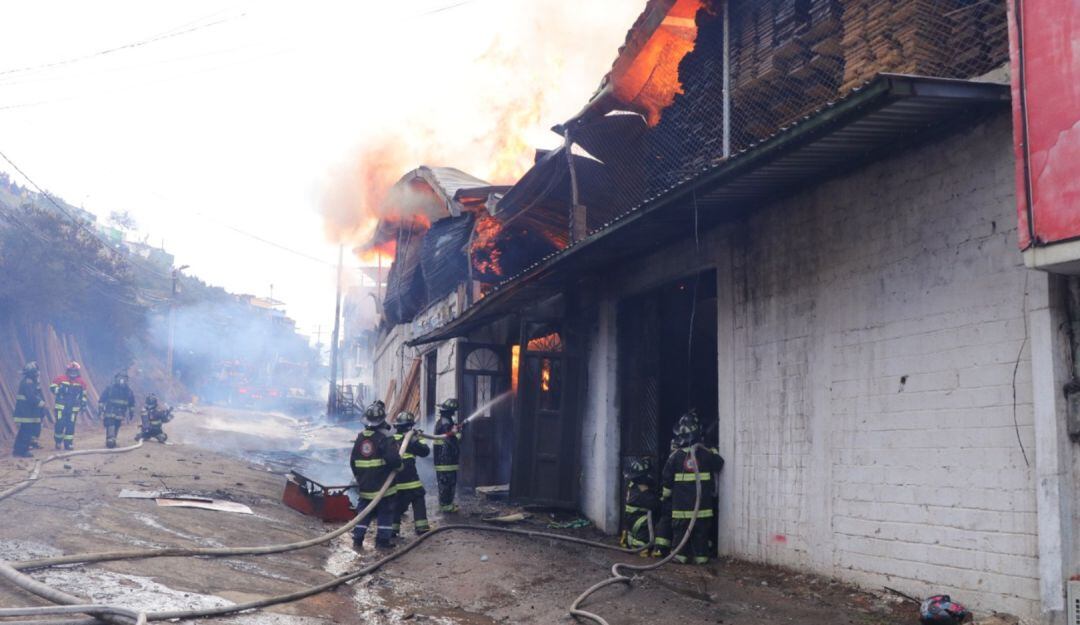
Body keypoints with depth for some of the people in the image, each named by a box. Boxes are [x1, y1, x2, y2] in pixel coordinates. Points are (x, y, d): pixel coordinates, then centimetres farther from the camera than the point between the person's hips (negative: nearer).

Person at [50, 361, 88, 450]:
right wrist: (59, 390, -19)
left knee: (70, 425, 3)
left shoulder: (81, 383, 7)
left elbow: (83, 394, 16)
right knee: (60, 424, -7)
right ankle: (58, 441, 13)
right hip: (61, 406, -2)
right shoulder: (60, 379, -1)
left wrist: (83, 403, 11)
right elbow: (52, 387, -1)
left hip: (73, 408, 2)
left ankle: (68, 443, 10)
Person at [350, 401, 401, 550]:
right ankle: (382, 541, 6)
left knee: (363, 511, 14)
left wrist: (358, 477, 23)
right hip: (383, 485, -5)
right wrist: (398, 465, -2)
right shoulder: (385, 437, -14)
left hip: (365, 485, 5)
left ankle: (357, 540, 12)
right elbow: (394, 458, -24)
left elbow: (352, 461, 11)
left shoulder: (360, 438, 5)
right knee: (385, 512, 5)